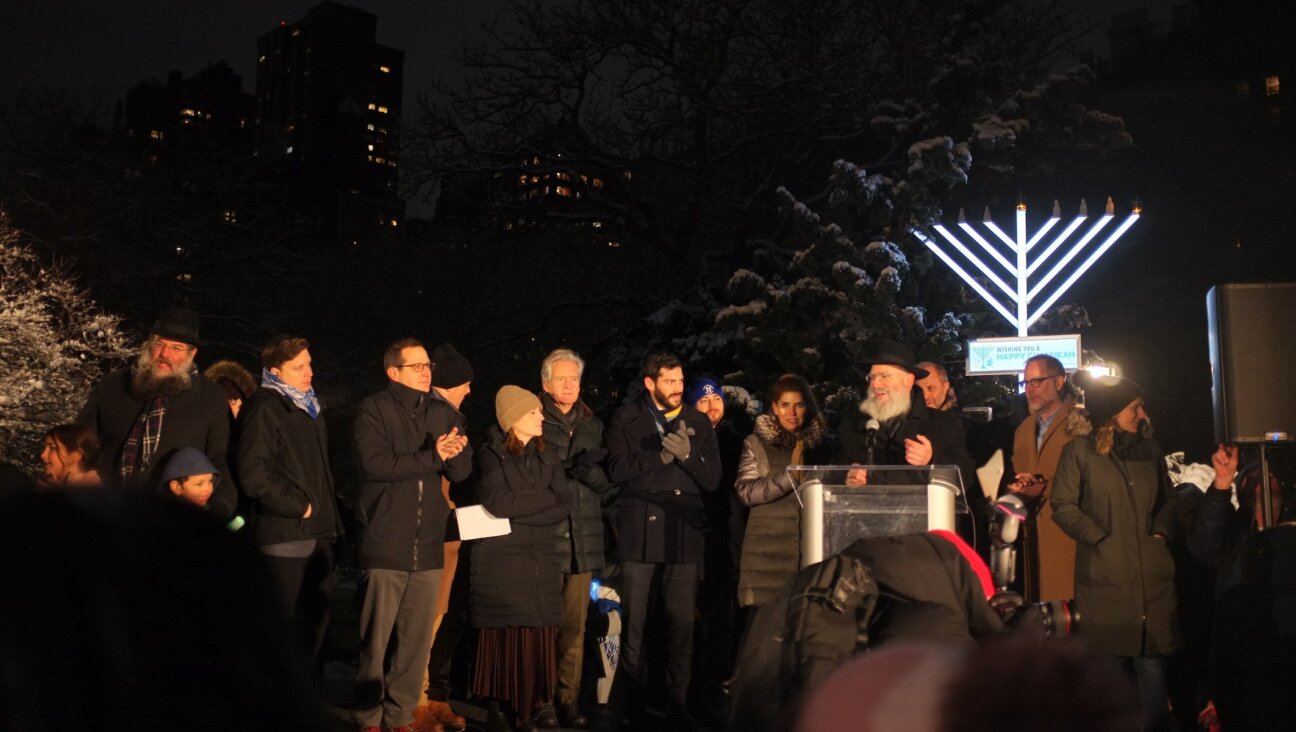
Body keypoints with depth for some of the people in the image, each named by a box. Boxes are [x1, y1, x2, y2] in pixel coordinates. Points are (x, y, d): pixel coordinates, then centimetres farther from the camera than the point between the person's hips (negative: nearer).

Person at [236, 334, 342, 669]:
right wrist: (297, 506, -15)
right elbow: (253, 473, -19)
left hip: (318, 532, 9)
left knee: (315, 621, 14)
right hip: (285, 533, -8)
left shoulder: (309, 407, 18)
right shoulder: (264, 407, -9)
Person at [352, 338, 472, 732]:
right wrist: (432, 456, -14)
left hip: (428, 545, 4)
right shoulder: (373, 410, -1)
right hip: (384, 544, -4)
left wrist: (455, 453, -16)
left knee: (417, 637, 8)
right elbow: (375, 463, -15)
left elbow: (462, 471, 6)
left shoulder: (445, 414, 13)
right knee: (376, 637, 2)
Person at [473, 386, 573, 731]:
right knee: (503, 637, -2)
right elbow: (496, 502, -16)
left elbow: (564, 509, 2)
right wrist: (545, 498, -6)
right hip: (500, 559, -4)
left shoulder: (549, 457, 12)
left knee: (539, 637, 1)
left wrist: (518, 515, -9)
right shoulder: (491, 455, 0)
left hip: (540, 558, 4)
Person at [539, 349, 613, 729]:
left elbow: (607, 481, 11)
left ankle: (569, 701, 12)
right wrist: (576, 465, -10)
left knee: (575, 626, 5)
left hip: (583, 538, 4)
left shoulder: (593, 425, 16)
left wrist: (587, 469, -9)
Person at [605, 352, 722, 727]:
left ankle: (677, 702, 16)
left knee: (682, 624, 4)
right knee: (633, 623, 5)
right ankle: (630, 703, 17)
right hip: (639, 531, -1)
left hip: (683, 532, 1)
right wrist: (660, 456, -17)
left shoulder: (699, 422, 8)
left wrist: (687, 455, -14)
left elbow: (712, 479, 3)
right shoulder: (626, 419, 4)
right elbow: (617, 469, -8)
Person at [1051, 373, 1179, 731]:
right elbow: (1063, 506, -5)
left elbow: (1168, 500, 23)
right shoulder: (1079, 451, -1)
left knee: (1152, 661, 2)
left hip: (1151, 574, 4)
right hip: (1105, 575, -4)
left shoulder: (1150, 448, 15)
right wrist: (1102, 539, -9)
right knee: (1111, 664, 0)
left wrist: (1162, 533, 7)